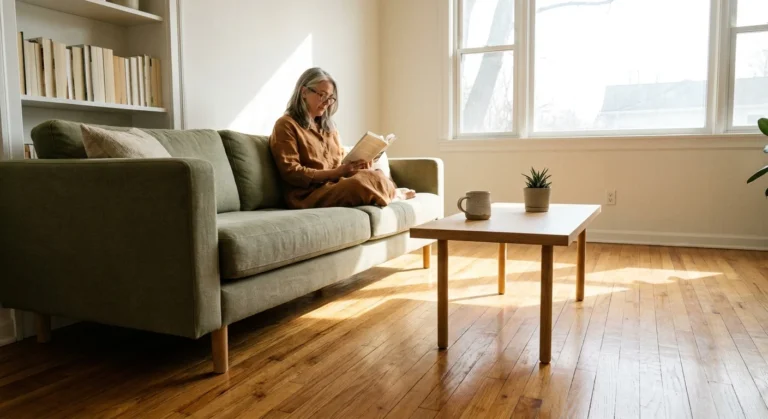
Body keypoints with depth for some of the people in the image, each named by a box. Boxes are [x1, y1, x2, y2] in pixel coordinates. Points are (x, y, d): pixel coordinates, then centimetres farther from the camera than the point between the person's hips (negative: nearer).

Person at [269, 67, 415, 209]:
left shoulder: (329, 127, 24)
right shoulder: (286, 125, 0)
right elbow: (291, 173, -9)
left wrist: (358, 165, -4)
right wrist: (336, 172, -17)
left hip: (336, 186, 7)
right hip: (309, 195, -6)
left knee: (376, 175, -27)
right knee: (369, 180, -31)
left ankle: (392, 193, 2)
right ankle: (393, 194, -2)